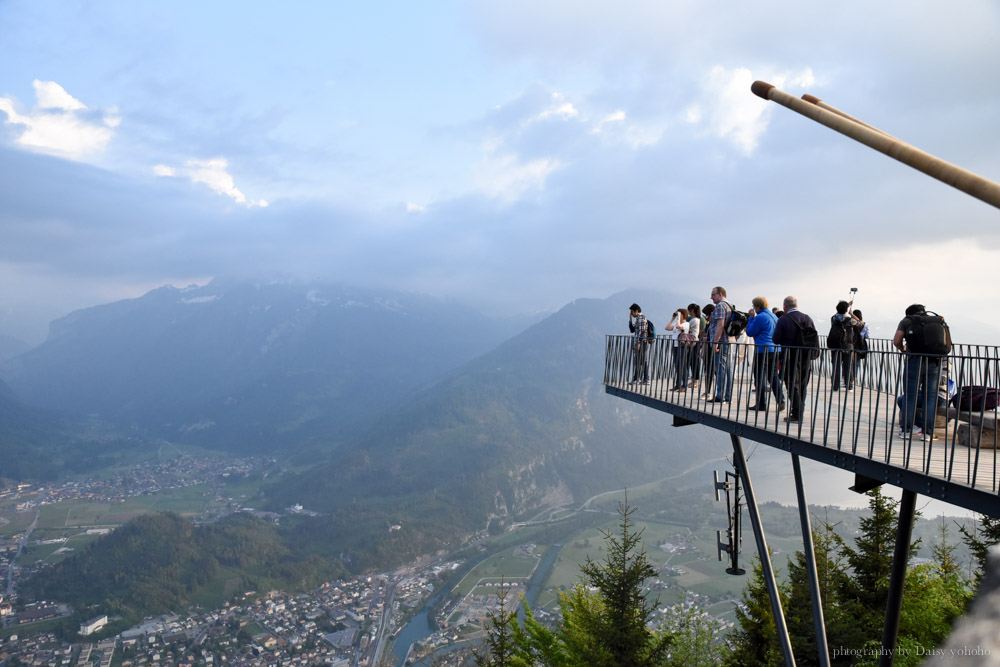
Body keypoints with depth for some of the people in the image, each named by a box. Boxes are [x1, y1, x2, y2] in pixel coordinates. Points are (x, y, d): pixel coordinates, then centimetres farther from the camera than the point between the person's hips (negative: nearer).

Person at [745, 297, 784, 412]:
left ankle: (761, 404, 0)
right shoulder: (774, 316, 16)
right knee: (774, 376, 11)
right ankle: (780, 401, 4)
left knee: (760, 376, -1)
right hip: (775, 350, 8)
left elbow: (750, 332, -4)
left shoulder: (760, 317, -11)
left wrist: (751, 317, 4)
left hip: (763, 350, -8)